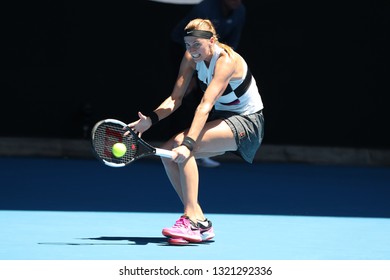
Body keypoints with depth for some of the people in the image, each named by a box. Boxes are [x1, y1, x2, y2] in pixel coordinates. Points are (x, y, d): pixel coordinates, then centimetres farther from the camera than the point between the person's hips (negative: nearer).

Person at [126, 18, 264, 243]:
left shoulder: (226, 61, -26)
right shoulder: (191, 57, -3)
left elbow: (205, 106, -36)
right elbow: (175, 98, -4)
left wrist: (188, 143, -45)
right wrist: (150, 119, -22)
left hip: (247, 122, -8)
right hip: (222, 118, 8)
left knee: (180, 145, -28)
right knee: (167, 152, -9)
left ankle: (192, 221, -31)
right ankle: (200, 223, -6)